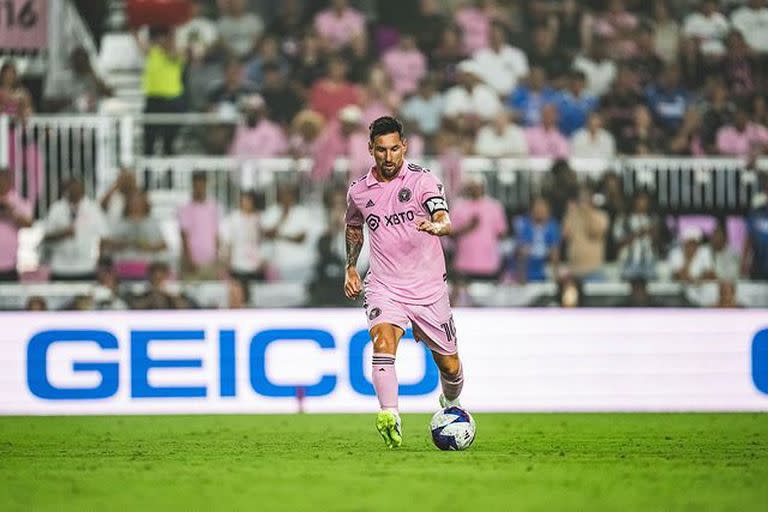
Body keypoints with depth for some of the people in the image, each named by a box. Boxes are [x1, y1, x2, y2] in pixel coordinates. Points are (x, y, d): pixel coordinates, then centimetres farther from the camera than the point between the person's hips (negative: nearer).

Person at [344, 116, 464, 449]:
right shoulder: (358, 191, 3)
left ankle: (451, 405, 43)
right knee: (383, 342, -29)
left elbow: (445, 221, -25)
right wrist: (350, 267, 19)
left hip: (429, 290, -1)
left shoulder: (422, 180, -8)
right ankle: (390, 418, -42)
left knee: (449, 365, 10)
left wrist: (436, 226, -47)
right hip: (384, 288, 1)